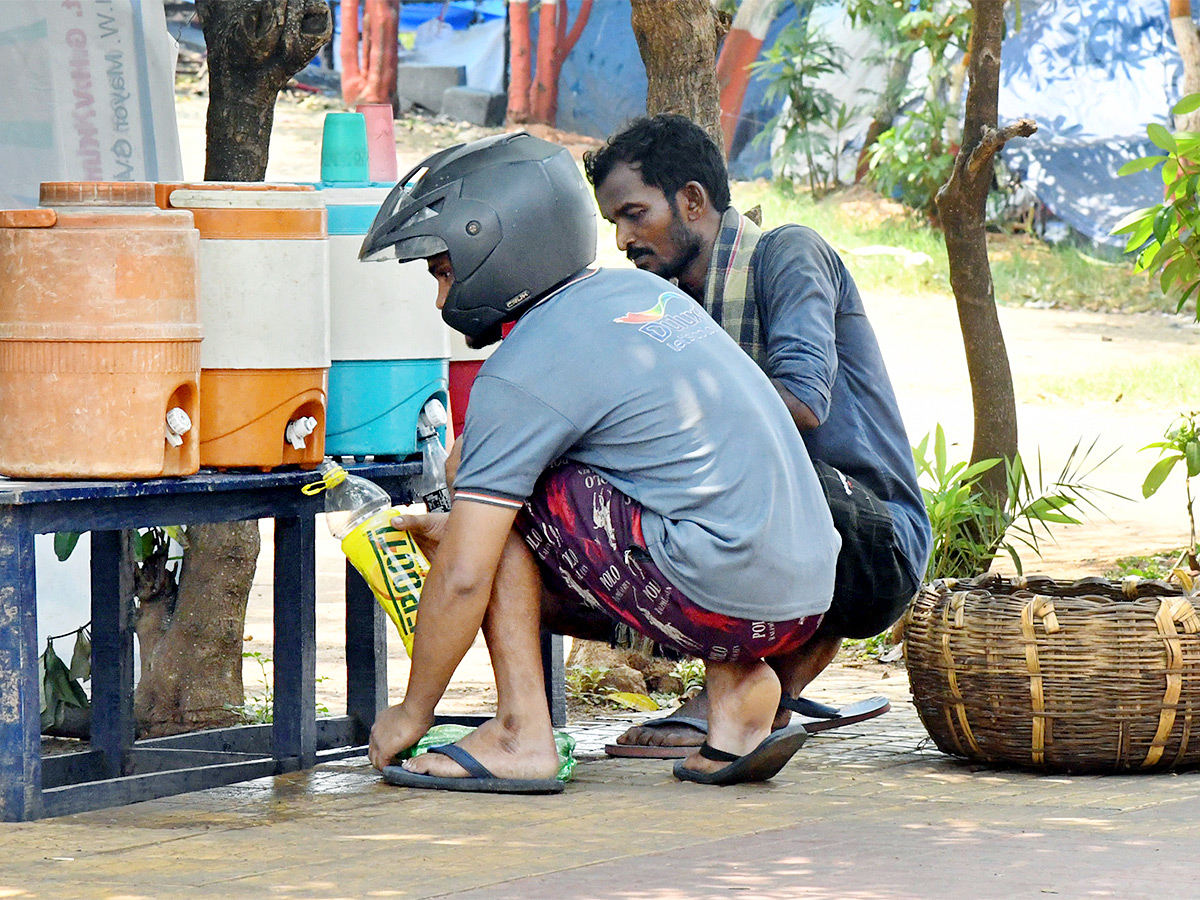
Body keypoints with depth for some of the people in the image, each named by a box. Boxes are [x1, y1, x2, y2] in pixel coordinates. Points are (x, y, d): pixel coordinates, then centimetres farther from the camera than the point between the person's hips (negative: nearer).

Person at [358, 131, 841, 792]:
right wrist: (461, 528, 37)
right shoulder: (640, 291, 16)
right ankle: (741, 682, 13)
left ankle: (522, 734, -3)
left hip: (719, 600, -8)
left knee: (507, 496, 1)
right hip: (811, 597, 8)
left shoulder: (522, 374, -9)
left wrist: (411, 713, 5)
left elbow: (463, 576, -9)